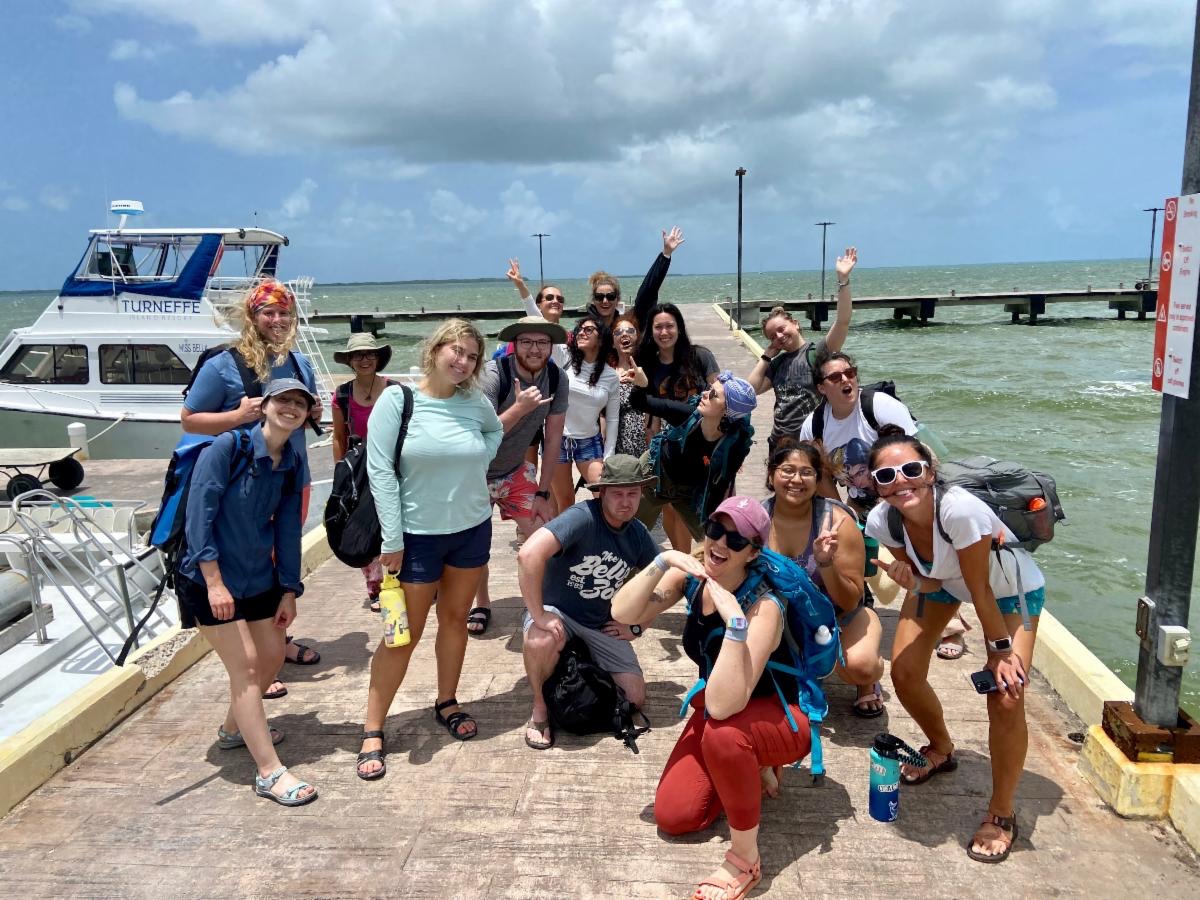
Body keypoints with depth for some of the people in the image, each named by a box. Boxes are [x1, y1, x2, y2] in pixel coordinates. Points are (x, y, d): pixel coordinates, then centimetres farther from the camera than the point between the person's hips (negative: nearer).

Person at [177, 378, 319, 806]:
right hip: (212, 579, -7)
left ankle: (234, 728, 41)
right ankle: (269, 771, -2)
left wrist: (289, 590, 6)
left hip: (258, 577, 7)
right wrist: (214, 582, -23)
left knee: (272, 655, 14)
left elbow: (287, 529, 6)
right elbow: (199, 515, -20)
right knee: (244, 665, -8)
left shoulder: (293, 464, 2)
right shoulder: (227, 447, -17)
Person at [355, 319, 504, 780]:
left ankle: (446, 703, 36)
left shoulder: (476, 403, -2)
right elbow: (380, 470, -14)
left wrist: (480, 460, 2)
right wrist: (392, 539, -17)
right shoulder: (396, 400, -12)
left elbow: (496, 431, 22)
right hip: (417, 535, -4)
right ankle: (372, 731, 15)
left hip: (472, 529, 4)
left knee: (455, 619, 16)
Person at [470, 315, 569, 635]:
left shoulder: (557, 379, -13)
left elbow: (553, 440, -6)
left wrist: (543, 493, -4)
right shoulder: (492, 375, -27)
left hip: (515, 470, 3)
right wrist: (520, 408, -42)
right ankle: (481, 604, 27)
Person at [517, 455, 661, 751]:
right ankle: (540, 709, -10)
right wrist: (538, 615, -36)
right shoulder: (582, 517, -26)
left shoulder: (638, 534, -4)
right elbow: (529, 554, -41)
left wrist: (637, 625, 3)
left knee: (635, 698, -3)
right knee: (544, 640, -40)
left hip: (602, 625, 6)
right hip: (557, 612, -5)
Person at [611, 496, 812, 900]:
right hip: (720, 709, 6)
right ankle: (752, 770, 21)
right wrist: (663, 561, -33)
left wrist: (736, 621, -49)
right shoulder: (691, 577, -13)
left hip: (781, 720, -6)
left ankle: (745, 858, -17)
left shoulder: (764, 606, -32)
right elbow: (622, 614, -22)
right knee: (672, 816, -5)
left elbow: (723, 706, -41)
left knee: (723, 731, -40)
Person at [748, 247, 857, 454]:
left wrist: (843, 279, -30)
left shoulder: (817, 352, -7)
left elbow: (843, 321, -21)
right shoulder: (777, 362, 11)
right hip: (779, 444, 6)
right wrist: (767, 355, 4)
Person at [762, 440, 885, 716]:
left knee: (859, 666, -32)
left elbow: (850, 603, -20)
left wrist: (826, 563, -36)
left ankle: (867, 684, 8)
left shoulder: (838, 522, -22)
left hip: (839, 616, -3)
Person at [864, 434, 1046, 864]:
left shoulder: (960, 510, -41)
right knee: (904, 673, -1)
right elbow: (928, 583, -13)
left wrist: (1000, 649, -18)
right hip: (942, 580, 5)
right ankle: (941, 749, 33)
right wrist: (908, 577, -35)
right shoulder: (882, 521, -25)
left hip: (1010, 587, -5)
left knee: (1006, 697, -17)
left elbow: (979, 589, -29)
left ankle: (1001, 815, 6)